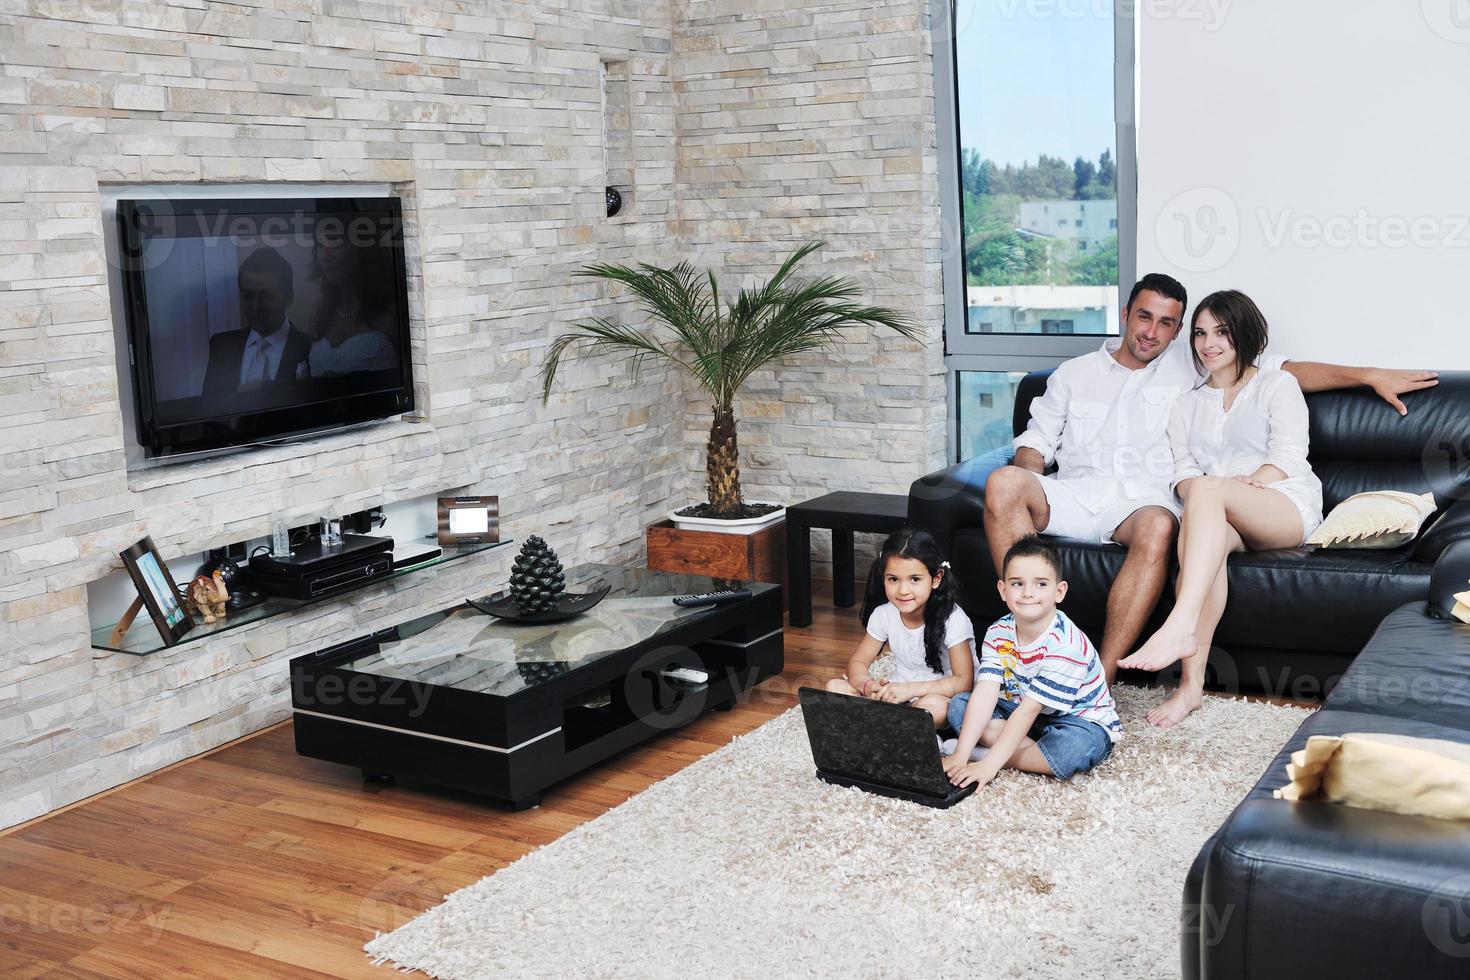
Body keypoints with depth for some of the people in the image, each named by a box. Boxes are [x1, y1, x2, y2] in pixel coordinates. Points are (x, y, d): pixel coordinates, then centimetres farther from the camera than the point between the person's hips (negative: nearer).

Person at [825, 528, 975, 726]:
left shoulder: (952, 618, -18)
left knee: (935, 705, -39)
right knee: (835, 687, -13)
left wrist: (910, 689, -31)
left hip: (940, 697, -5)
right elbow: (858, 662, 2)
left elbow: (964, 681, -21)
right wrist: (869, 685, -23)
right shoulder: (884, 614, -4)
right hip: (897, 697, 5)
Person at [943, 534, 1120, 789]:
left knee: (1075, 748, -39)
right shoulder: (998, 633, -10)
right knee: (958, 705, -9)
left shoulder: (1064, 645, -29)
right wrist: (961, 754, -28)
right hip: (1018, 712, 6)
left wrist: (989, 765, -34)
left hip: (1080, 722, -6)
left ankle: (984, 753, -21)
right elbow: (985, 693, -18)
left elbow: (1029, 710, -31)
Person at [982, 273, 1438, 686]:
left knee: (1158, 526, -39)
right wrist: (1033, 490, -3)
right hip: (1076, 494, 1)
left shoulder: (1187, 364, 19)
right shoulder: (1074, 373, 21)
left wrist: (1370, 375, 9)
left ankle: (1101, 678, -40)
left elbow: (1285, 369, 16)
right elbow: (1035, 441, 19)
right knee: (1003, 484, -30)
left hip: (1143, 500, -1)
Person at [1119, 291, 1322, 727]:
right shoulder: (1187, 406, 25)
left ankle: (1180, 627, -55)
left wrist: (1225, 486, -16)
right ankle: (1191, 681, -45)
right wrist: (1200, 495, -14)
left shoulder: (1277, 385, 13)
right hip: (1226, 521, 3)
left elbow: (1288, 458, -2)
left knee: (1207, 490, -36)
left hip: (1288, 507, -3)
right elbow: (1183, 473, 12)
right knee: (1206, 540, -36)